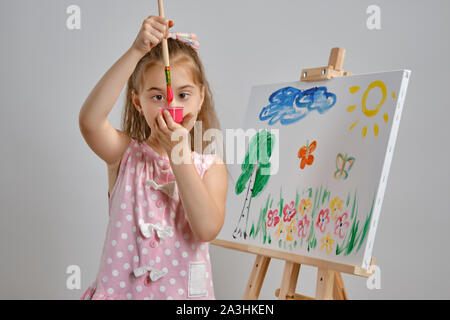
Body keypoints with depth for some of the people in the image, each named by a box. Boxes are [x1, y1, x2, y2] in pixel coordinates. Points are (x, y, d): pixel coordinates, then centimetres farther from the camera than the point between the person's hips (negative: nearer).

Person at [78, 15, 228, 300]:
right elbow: (90, 119, -25)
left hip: (184, 290, 1)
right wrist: (136, 51, -29)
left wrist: (179, 154, -19)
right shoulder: (125, 153, -5)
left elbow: (207, 229, -18)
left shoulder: (210, 166, -3)